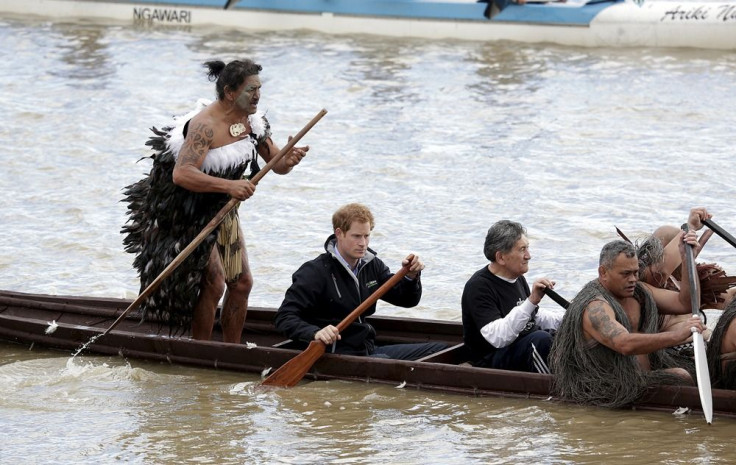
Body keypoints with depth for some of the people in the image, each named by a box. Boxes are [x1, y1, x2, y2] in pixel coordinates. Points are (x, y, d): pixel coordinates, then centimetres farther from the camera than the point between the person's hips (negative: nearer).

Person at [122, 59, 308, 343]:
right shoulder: (205, 125, -29)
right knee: (213, 282, -13)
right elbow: (182, 174, -39)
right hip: (189, 213, -8)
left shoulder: (253, 122, -3)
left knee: (241, 283, 7)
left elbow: (275, 164, 2)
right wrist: (229, 186, -47)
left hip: (223, 211, 8)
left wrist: (289, 160, -22)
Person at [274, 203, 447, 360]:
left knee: (439, 349, -4)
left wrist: (411, 277, -3)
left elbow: (407, 300, 19)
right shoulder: (316, 272, -10)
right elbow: (284, 317, -16)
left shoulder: (371, 266, 12)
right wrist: (315, 333, -35)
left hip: (369, 350, 8)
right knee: (383, 362, -39)